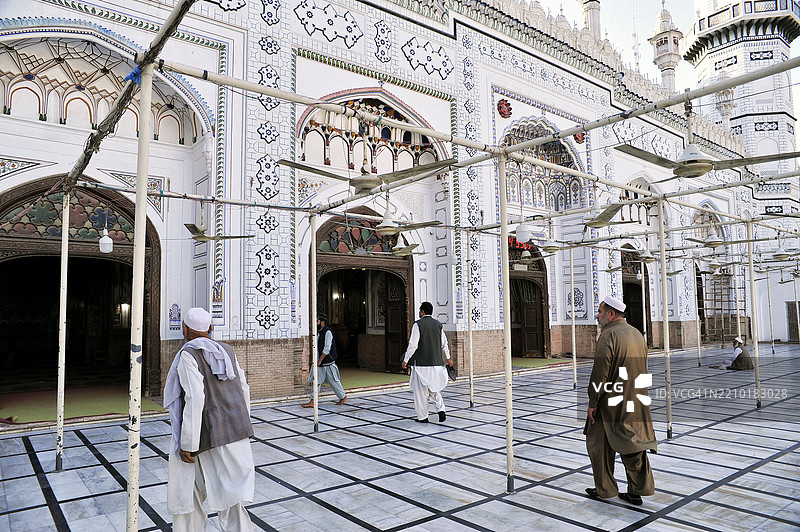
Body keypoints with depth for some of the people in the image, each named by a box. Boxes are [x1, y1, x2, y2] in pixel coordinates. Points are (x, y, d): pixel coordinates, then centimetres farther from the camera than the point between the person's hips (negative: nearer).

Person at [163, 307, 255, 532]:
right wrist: (241, 425, 24)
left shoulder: (188, 355, -11)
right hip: (235, 433, 6)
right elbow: (244, 390, 12)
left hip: (205, 435, -5)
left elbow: (195, 399, -20)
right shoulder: (227, 351, 8)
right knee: (230, 497, 8)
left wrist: (187, 444, -16)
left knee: (186, 491, 16)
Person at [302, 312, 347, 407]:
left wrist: (320, 361, -19)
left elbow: (327, 349, -21)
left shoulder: (328, 332, -16)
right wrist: (317, 361, 16)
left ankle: (343, 397, 19)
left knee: (333, 381, 3)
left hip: (328, 363, -8)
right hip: (319, 363, 8)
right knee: (316, 381, 6)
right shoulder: (319, 332, 11)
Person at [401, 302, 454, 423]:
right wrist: (448, 358, 26)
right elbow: (444, 343, 12)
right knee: (433, 388, 19)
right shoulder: (438, 324, 7)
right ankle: (441, 409, 3)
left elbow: (413, 345, -13)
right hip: (436, 363, 5)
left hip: (421, 363, -5)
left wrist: (405, 360, -3)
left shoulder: (417, 324, -10)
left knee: (420, 390, 6)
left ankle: (423, 416, 12)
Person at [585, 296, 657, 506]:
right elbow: (642, 369, 16)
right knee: (632, 443, 13)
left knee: (600, 444, 8)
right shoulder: (637, 334, 9)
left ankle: (604, 489, 17)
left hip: (612, 402, -8)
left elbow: (600, 373, -19)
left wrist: (592, 403, -13)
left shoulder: (608, 335, -17)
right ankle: (637, 491, 17)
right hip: (636, 402, 8)